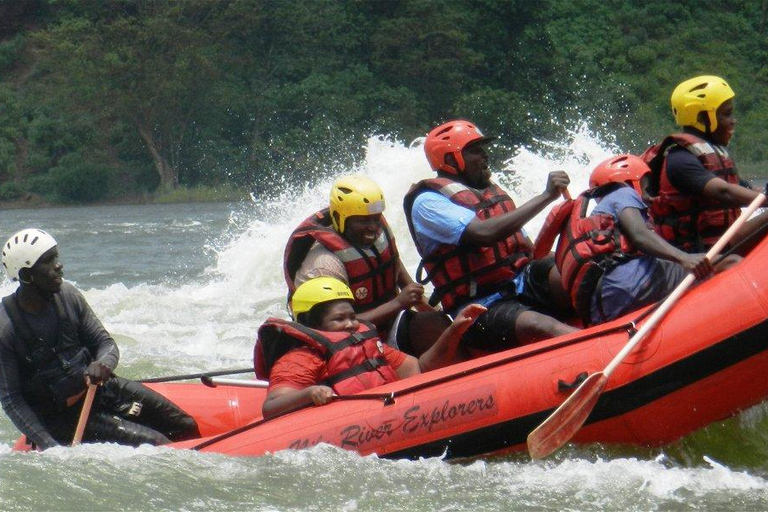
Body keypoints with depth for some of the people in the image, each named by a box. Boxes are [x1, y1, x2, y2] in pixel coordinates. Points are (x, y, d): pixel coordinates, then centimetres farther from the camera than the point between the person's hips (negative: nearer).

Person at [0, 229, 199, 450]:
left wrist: (103, 364, -22)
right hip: (62, 416, -6)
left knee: (187, 426, 0)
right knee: (154, 443, -18)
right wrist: (48, 446, -25)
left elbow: (105, 343, 3)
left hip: (97, 387, 6)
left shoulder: (67, 295, -5)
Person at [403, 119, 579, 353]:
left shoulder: (493, 192, 19)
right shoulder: (428, 202, -6)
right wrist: (546, 196, -17)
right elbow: (485, 233, -22)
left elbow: (527, 251, 18)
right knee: (541, 326, -36)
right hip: (480, 313, -7)